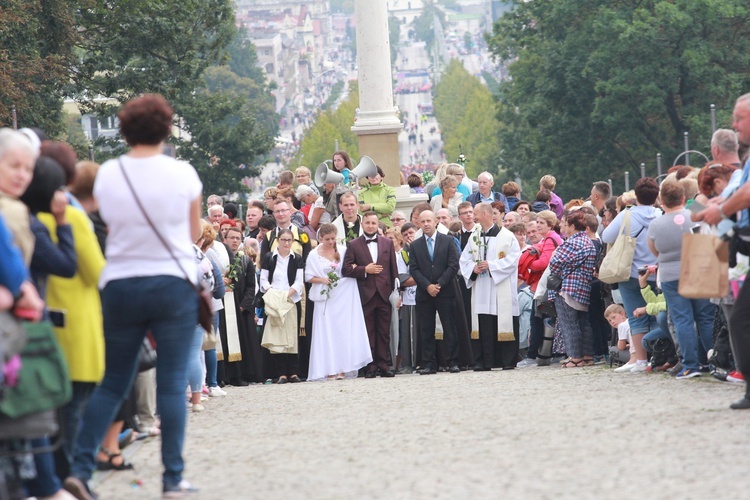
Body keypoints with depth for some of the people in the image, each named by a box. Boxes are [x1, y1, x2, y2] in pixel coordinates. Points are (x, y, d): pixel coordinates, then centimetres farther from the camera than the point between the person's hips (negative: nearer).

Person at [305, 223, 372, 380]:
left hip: (343, 297, 0)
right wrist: (322, 280, -11)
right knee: (327, 331, -2)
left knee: (343, 331, -5)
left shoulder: (343, 251, 4)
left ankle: (342, 369, -4)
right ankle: (329, 369, -1)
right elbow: (308, 276, 4)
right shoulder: (314, 255, 3)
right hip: (326, 298, 0)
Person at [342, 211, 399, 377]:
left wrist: (395, 290, 5)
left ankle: (383, 365, 5)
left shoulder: (387, 243, 12)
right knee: (368, 333, -1)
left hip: (384, 294, 2)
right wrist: (365, 270, -12)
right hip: (365, 294, -2)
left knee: (384, 332, 2)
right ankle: (370, 366, 2)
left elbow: (393, 269, 11)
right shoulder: (354, 245, 5)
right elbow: (346, 269, -2)